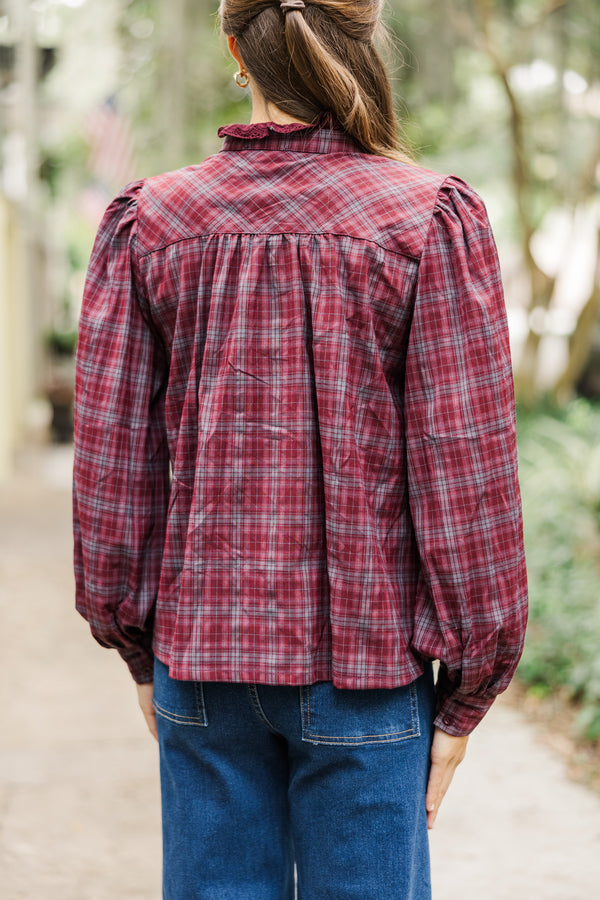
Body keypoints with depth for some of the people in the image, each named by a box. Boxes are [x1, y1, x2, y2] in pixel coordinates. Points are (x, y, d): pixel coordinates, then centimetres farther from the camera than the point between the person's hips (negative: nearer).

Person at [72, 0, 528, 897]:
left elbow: (110, 460, 1)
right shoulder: (433, 222, -8)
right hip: (366, 659, -2)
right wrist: (468, 688, 0)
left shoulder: (147, 222, -1)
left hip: (201, 653, 3)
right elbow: (465, 469, -9)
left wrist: (142, 652, 12)